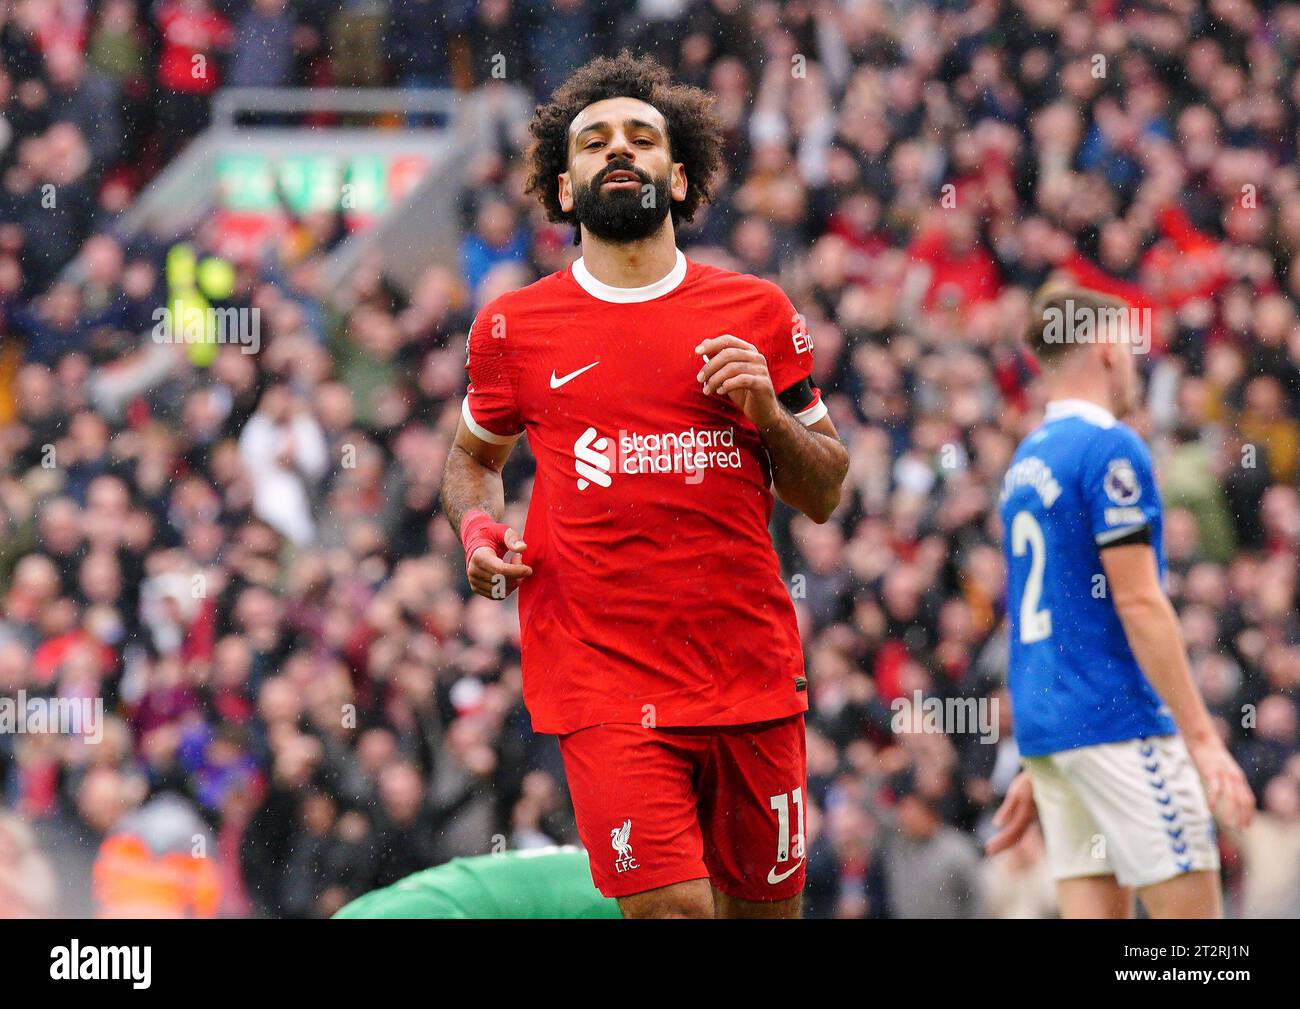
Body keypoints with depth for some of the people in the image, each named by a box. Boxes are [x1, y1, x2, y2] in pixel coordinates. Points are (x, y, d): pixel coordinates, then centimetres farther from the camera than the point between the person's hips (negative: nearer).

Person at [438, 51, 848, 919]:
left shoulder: (758, 315, 7)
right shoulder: (515, 327, 6)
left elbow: (824, 495, 13)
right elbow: (474, 458, 23)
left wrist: (768, 413, -6)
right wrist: (480, 529, 2)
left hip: (753, 675, 2)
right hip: (604, 680, -2)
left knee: (767, 904, 8)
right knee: (671, 906, -17)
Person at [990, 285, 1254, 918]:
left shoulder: (1026, 462, 17)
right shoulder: (1109, 448, -10)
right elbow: (1138, 603, -16)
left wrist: (1037, 769, 23)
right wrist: (1202, 737, -17)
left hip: (1045, 728, 9)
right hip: (1118, 723, -9)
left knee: (1096, 909, 5)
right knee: (1191, 909, -7)